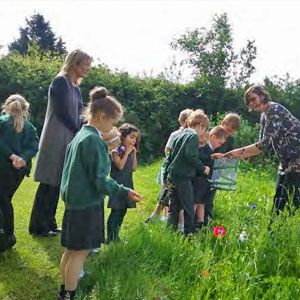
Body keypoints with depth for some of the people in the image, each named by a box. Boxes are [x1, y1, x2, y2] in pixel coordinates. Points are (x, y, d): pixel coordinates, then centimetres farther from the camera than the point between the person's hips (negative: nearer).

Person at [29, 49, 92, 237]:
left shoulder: (75, 87, 16)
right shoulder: (60, 82, -10)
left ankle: (49, 223, 20)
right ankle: (38, 226, 7)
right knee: (49, 184, -3)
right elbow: (63, 113, -15)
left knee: (57, 183, 11)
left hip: (69, 140, 8)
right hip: (56, 140, -8)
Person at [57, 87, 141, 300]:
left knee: (71, 250, 17)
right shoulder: (93, 140, -18)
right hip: (87, 204, -10)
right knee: (80, 251, 0)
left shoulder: (80, 136, 11)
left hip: (74, 201, 10)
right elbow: (99, 179, -19)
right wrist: (124, 192, -14)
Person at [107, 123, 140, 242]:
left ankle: (116, 236, 20)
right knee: (116, 211, -8)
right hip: (118, 184, -8)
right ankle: (110, 238, -2)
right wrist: (127, 153, -14)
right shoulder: (116, 151, -8)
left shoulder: (130, 151, 14)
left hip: (127, 184, 8)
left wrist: (134, 153, 2)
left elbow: (134, 168, 9)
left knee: (123, 211, 10)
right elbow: (120, 166, -19)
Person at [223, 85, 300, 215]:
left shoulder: (274, 109, -17)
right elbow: (263, 145, 10)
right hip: (286, 161, 9)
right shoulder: (264, 116, 11)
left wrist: (241, 151, -19)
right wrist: (240, 155, 1)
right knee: (278, 199, 10)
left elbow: (266, 143, -24)